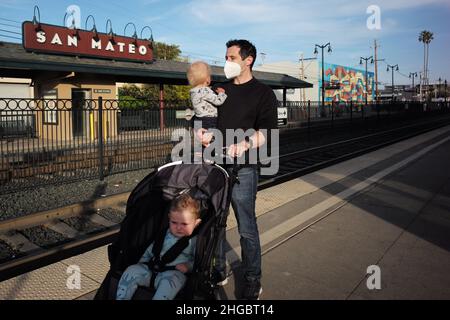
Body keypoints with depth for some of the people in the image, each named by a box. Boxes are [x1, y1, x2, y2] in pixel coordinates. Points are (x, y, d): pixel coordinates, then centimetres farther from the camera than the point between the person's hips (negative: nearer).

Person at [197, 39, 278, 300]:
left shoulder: (263, 93, 1)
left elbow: (266, 131, -9)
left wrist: (243, 146, -27)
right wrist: (202, 133, -5)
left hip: (243, 169, -5)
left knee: (247, 228, 1)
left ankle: (253, 282, 17)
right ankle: (218, 271, 30)